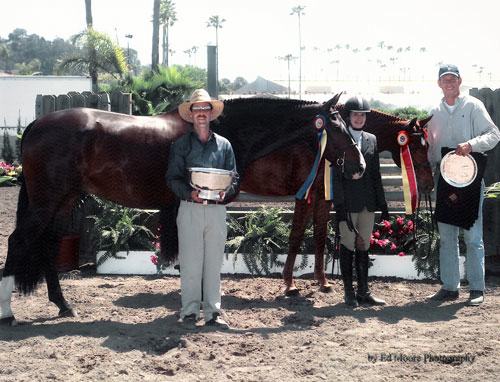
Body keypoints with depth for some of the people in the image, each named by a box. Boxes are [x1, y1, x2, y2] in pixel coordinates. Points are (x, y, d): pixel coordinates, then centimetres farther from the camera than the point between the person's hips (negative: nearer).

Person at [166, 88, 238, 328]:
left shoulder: (224, 145, 12)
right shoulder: (181, 145, 5)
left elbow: (234, 178, 10)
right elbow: (172, 178, 0)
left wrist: (225, 192, -11)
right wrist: (189, 193, -18)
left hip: (217, 209, 2)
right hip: (190, 208, -2)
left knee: (214, 263, 5)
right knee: (190, 263, -1)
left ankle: (212, 312, 11)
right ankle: (189, 311, 8)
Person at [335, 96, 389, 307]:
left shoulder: (371, 140, 12)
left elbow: (376, 174, 14)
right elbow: (336, 175, -8)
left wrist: (382, 202, 11)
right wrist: (340, 204, -15)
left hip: (367, 202, 5)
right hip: (348, 202, -5)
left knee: (363, 247, 9)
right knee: (348, 246, 1)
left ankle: (363, 291, 15)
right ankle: (349, 292, 9)